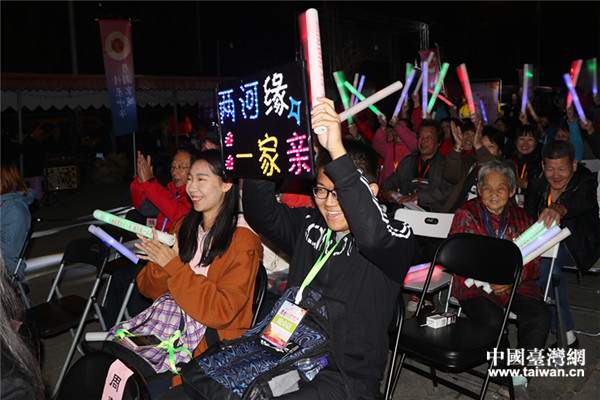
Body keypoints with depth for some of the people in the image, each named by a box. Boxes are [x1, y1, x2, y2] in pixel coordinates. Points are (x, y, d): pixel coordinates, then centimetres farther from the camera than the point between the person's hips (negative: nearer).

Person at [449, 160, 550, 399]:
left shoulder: (521, 218, 11)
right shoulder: (467, 213, 3)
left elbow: (533, 264, 6)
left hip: (515, 285, 3)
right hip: (475, 285, -3)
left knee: (540, 316, -23)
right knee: (493, 321, -28)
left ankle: (519, 375, -5)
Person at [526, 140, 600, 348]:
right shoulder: (539, 184, 2)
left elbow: (581, 202, -38)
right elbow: (529, 213, 0)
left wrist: (559, 209, -62)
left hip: (578, 245, -5)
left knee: (545, 258, -32)